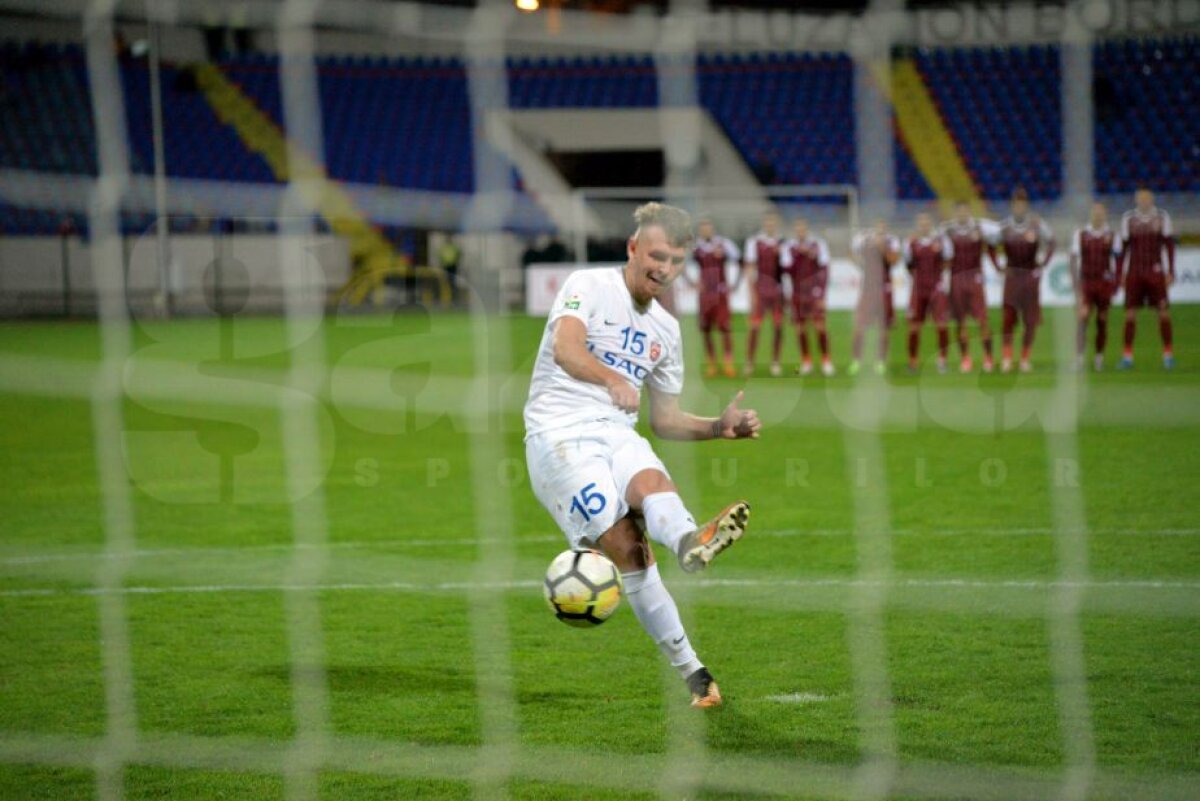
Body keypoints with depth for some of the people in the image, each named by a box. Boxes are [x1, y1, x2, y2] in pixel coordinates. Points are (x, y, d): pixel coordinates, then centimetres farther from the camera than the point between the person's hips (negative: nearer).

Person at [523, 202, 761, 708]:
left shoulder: (665, 330, 20)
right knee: (624, 543, -22)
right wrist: (612, 380, -38)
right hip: (559, 432, -5)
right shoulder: (589, 286, 1)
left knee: (653, 481, -31)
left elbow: (665, 421, 24)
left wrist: (719, 427, 7)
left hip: (617, 431, 5)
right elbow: (565, 349, -19)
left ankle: (691, 543, -60)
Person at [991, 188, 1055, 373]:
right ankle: (1006, 357, -5)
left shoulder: (1036, 224, -4)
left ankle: (1025, 358, 11)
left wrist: (1042, 265, 2)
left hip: (1031, 275, 0)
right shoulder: (1004, 226, 0)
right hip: (1012, 275, 0)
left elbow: (1050, 243, 6)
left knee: (1031, 320, 2)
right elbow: (991, 247, 14)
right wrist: (998, 267, 5)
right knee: (1008, 316, -8)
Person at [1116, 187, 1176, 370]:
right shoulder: (1128, 218, 3)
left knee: (1164, 311, -3)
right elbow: (1123, 248, 7)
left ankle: (1168, 354, 7)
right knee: (1130, 312, -1)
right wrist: (1119, 275, 5)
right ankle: (1127, 355, 5)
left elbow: (1169, 245, 3)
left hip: (1156, 271, -1)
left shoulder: (1162, 216, 0)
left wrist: (1171, 272, -2)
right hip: (1134, 271, 1)